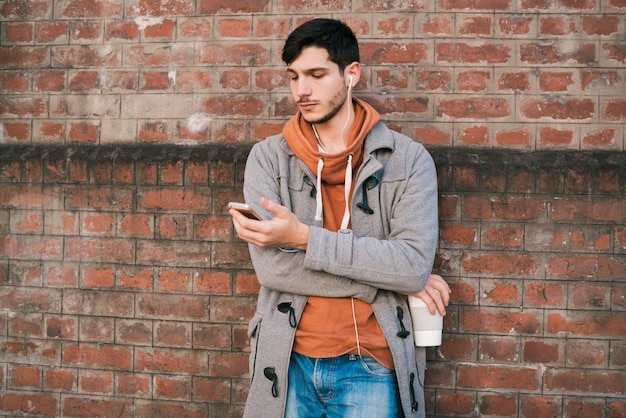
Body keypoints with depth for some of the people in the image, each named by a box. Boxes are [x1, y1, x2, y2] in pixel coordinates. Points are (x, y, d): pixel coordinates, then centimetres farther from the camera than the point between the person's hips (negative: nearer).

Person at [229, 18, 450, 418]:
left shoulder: (409, 159, -2)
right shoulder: (268, 157, 0)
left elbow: (415, 263, -14)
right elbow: (271, 266, -11)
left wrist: (304, 238, -20)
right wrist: (389, 277, -13)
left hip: (369, 368, -1)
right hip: (289, 364, 1)